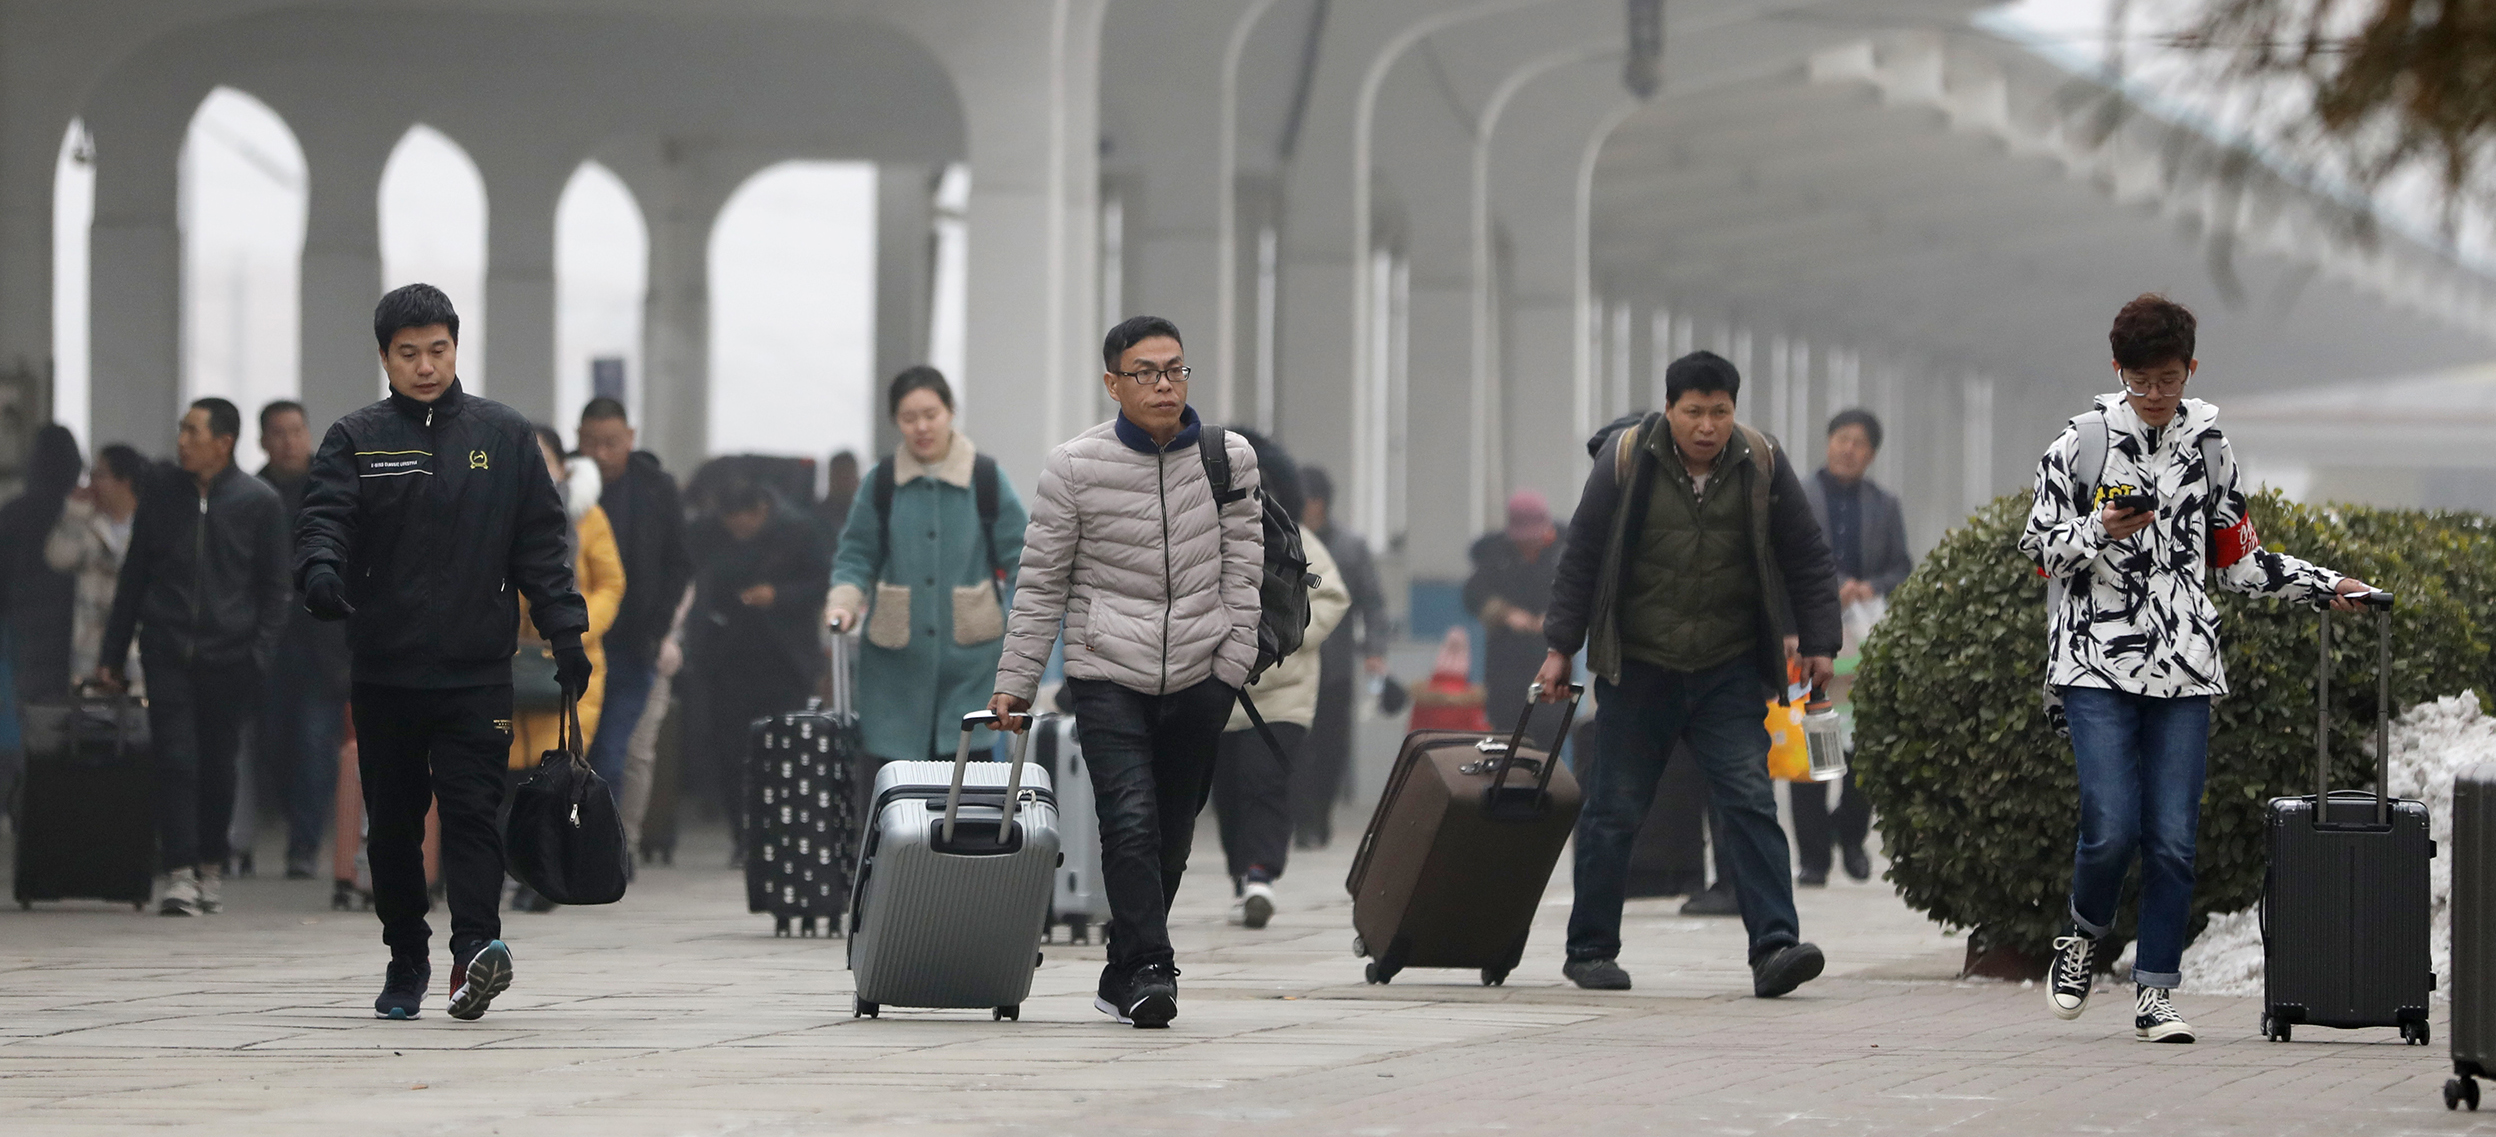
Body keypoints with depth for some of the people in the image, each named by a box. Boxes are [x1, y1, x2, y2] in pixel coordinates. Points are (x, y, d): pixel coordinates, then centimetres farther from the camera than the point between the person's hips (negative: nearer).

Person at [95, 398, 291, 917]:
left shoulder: (259, 502, 0)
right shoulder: (161, 491, 7)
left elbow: (275, 590, 3)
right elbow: (133, 576, 13)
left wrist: (260, 658, -7)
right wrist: (112, 653, 10)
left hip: (228, 657, -1)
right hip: (167, 653, 1)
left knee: (219, 766, 7)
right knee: (176, 760, -10)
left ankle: (211, 867, 23)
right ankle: (180, 875, -11)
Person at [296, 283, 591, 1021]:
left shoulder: (503, 436, 9)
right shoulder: (356, 440, 6)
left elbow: (541, 544, 9)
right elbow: (323, 517, -6)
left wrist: (564, 630, -1)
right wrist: (320, 569, -29)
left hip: (476, 674, -1)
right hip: (383, 673, 1)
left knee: (471, 813, -12)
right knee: (392, 824, 8)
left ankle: (476, 947, -22)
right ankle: (406, 963, 19)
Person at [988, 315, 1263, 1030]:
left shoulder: (1229, 460, 3)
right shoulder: (1075, 467, -3)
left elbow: (1242, 570, 8)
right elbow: (1042, 583, 3)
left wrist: (1233, 664, 0)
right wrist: (1014, 682, 2)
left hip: (1201, 677, 2)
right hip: (1107, 675, -2)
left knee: (1171, 839, 7)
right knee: (1131, 821, -18)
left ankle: (1121, 979, 20)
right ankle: (1148, 971, -17)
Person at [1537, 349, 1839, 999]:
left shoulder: (1762, 465, -3)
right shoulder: (1625, 460, -7)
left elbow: (1805, 559, 6)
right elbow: (1582, 557, 0)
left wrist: (1818, 644, 2)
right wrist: (1561, 648, 1)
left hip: (1731, 671, 1)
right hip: (1638, 670, -1)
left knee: (1750, 801, -11)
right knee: (1614, 810, 5)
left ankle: (1775, 948, -17)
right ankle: (1591, 950, 18)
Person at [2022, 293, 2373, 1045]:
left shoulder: (2208, 447, 11)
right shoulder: (2082, 445, 1)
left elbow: (2237, 561, 20)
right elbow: (2039, 550, 2)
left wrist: (2323, 586, 15)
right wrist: (2100, 532, -16)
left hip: (2183, 670, 3)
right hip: (2097, 663, -3)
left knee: (2173, 839, -3)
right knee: (2111, 828, -13)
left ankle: (2155, 994, 5)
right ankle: (2084, 936, 17)